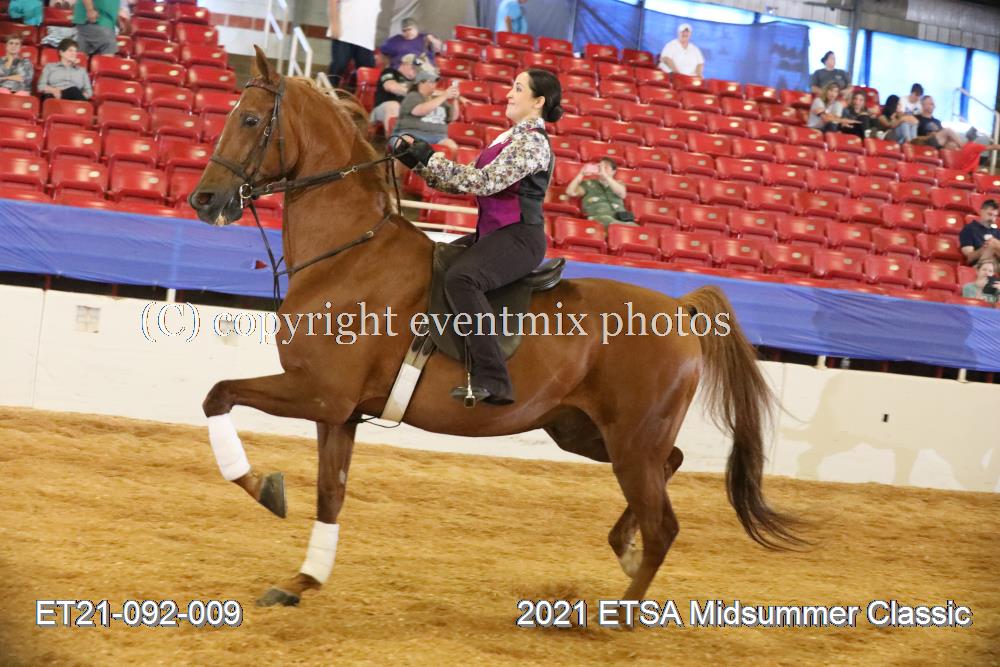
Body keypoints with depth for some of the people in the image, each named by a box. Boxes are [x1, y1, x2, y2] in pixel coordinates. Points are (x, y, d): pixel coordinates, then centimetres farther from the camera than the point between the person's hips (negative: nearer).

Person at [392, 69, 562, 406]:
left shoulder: (532, 142, -11)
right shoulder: (509, 138, 19)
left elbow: (485, 182, -21)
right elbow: (464, 182, 17)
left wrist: (431, 159, -17)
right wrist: (418, 162, 6)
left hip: (518, 236, -11)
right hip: (493, 234, 11)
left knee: (460, 278, -34)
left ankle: (492, 380, -37)